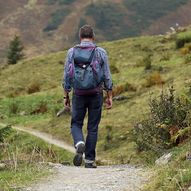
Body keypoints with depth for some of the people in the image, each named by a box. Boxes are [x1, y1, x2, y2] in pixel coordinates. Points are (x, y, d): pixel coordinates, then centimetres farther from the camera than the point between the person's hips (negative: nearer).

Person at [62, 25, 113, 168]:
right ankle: (90, 160, 8)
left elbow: (67, 76, 1)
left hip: (78, 94, 0)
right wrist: (110, 97, 6)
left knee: (76, 124, 13)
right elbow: (107, 76, 0)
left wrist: (66, 96, 8)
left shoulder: (72, 52, 0)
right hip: (96, 94, 0)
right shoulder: (101, 52, -1)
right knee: (93, 127, 8)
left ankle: (79, 144, -17)